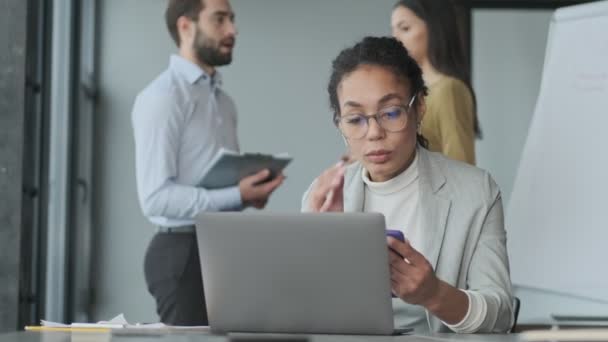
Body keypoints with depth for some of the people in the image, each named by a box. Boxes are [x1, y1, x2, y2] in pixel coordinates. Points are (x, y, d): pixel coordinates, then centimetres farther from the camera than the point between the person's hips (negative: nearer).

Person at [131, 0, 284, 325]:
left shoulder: (224, 100, 17)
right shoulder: (162, 96, -10)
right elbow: (156, 197, -18)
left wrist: (252, 191, 0)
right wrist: (237, 197, -22)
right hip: (184, 252, -8)